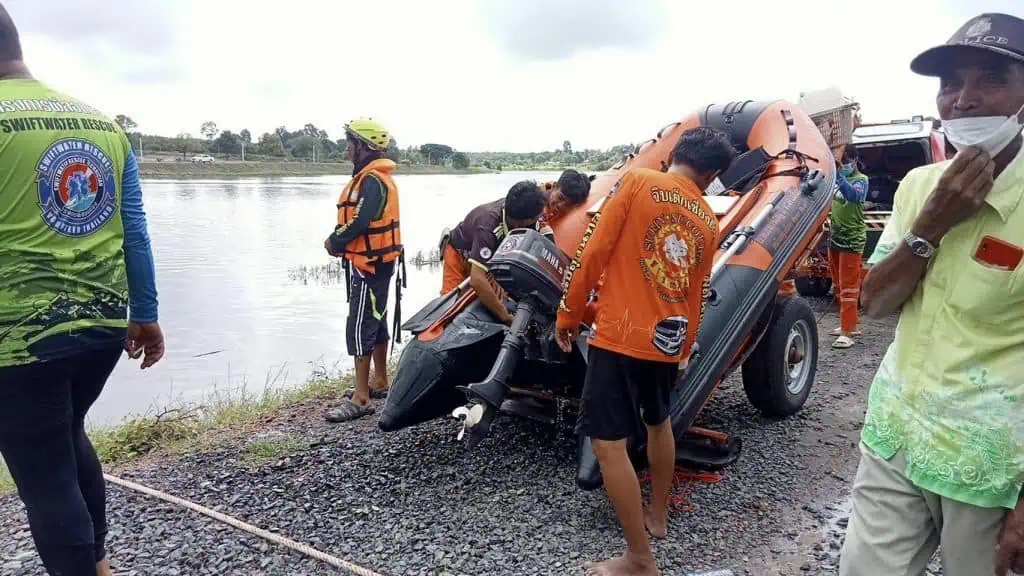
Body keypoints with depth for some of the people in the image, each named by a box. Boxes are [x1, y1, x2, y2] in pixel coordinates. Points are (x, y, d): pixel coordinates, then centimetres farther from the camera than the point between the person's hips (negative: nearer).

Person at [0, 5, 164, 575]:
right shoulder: (104, 123, 6)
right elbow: (134, 231, 6)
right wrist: (145, 314, 14)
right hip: (106, 323, 6)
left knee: (46, 479, 9)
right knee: (68, 436, 28)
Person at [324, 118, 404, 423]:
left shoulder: (372, 181, -19)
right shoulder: (370, 177, 14)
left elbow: (359, 223, -25)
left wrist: (334, 242, -10)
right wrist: (338, 240, 0)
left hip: (370, 265, -11)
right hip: (373, 262, 11)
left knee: (359, 327, -8)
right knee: (375, 322, 17)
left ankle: (361, 399, -4)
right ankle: (380, 383, 29)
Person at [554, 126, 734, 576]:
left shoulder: (637, 181, -5)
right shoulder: (709, 222, 10)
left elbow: (592, 253, -11)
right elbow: (696, 296, 16)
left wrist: (567, 316, 0)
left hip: (619, 336, -6)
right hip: (667, 340, 6)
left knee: (608, 444, 0)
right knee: (659, 421, 29)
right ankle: (658, 515, 44)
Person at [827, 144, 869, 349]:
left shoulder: (860, 180, -11)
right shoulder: (837, 179, 9)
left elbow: (853, 195, -33)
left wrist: (838, 175, -48)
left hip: (851, 240, -7)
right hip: (834, 238, 7)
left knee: (848, 287, -7)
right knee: (838, 286, 15)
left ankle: (847, 333, -7)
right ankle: (850, 325, 27)